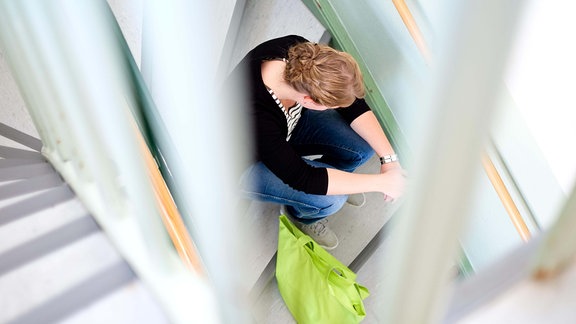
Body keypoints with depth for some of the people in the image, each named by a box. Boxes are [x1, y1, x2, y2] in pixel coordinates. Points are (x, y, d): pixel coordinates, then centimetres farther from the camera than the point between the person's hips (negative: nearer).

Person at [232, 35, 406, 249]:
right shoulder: (256, 117, -43)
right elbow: (304, 179, -33)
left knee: (365, 147, -11)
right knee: (329, 199, -22)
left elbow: (353, 104, -14)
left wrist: (389, 158, -20)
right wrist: (381, 182, -29)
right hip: (250, 164, -5)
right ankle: (300, 214, 14)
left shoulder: (300, 53, -27)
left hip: (291, 122, 6)